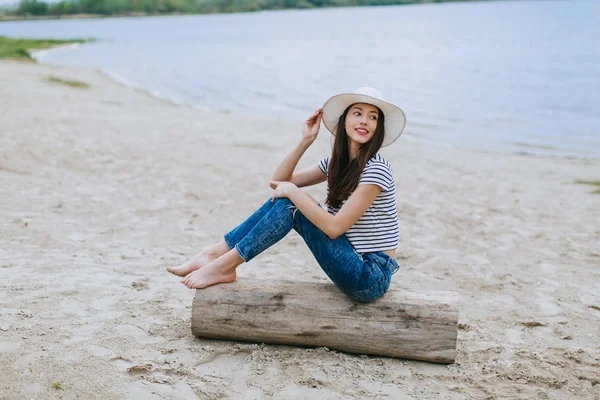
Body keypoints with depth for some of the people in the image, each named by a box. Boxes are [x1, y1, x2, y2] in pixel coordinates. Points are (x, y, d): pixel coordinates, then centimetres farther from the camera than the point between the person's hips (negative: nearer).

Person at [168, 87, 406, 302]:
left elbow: (334, 227, -23)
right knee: (288, 199, -3)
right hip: (354, 267, 8)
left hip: (371, 279, -7)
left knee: (291, 203, -17)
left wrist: (292, 191, -15)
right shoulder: (336, 162, 8)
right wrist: (305, 142, -4)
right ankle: (216, 253, -1)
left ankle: (223, 266, -11)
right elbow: (280, 181, 7)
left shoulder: (376, 169, -17)